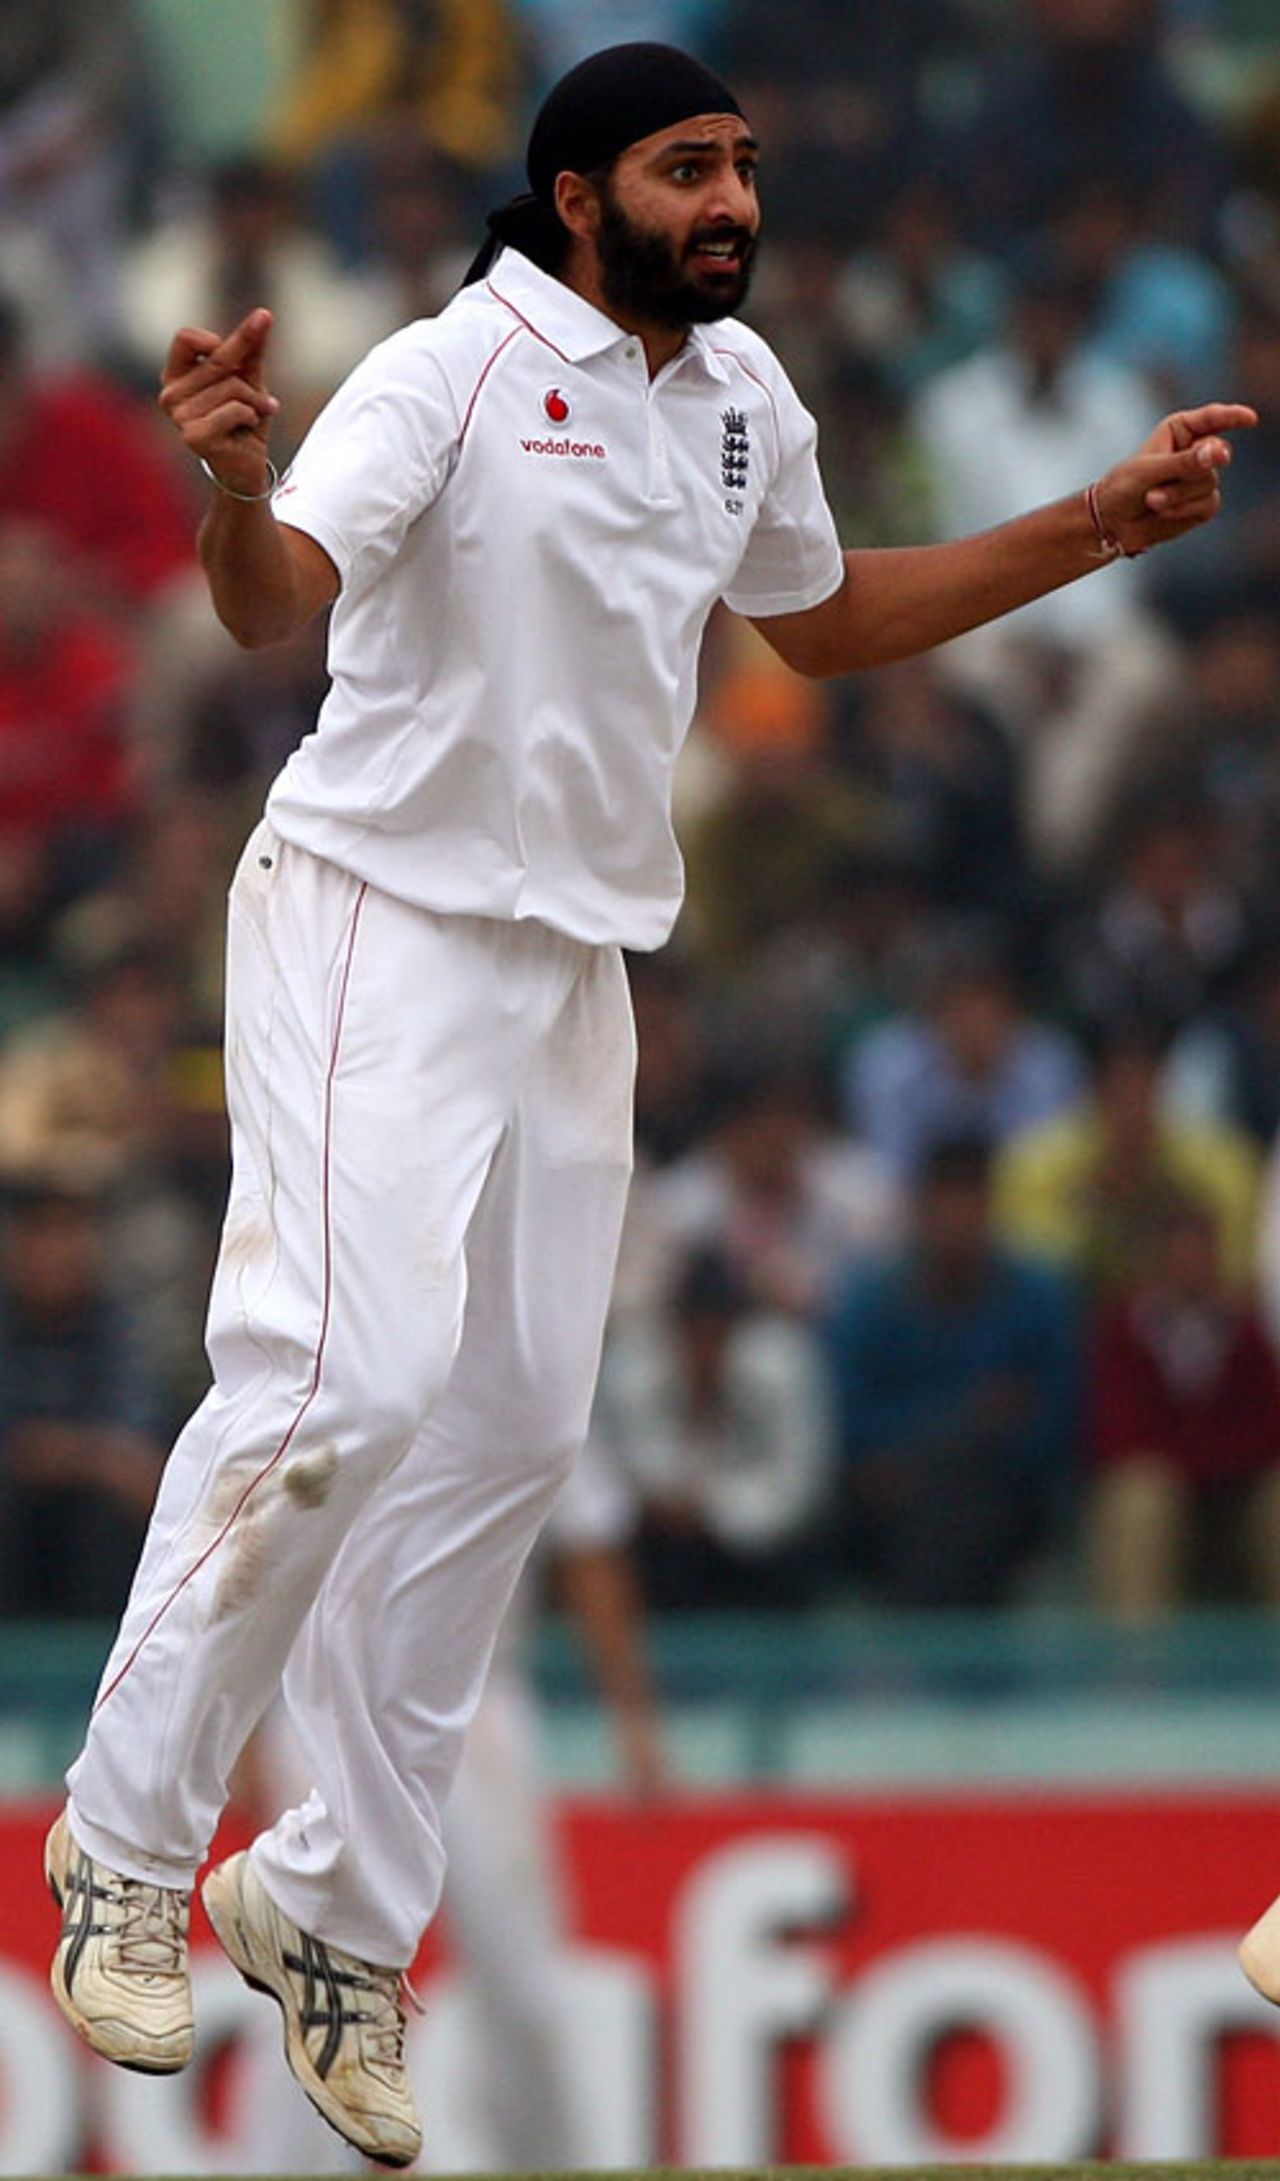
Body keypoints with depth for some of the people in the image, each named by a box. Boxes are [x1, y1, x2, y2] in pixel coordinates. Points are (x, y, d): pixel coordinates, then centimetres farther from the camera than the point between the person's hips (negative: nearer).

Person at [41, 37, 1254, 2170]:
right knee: (344, 1377, -20)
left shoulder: (742, 393, 8)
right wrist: (236, 489, -53)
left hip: (574, 959, 8)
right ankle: (128, 1848, -6)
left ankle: (339, 1913, 16)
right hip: (377, 925, -8)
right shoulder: (458, 371, -16)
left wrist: (1106, 524, 19)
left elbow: (826, 616, 26)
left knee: (510, 1434, 7)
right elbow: (278, 598, -30)